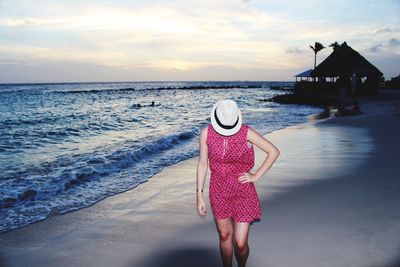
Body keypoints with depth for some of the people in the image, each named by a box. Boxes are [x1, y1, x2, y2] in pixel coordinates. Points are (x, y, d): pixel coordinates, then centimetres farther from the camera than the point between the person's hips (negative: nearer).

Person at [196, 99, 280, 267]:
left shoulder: (247, 133, -13)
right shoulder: (206, 133, -8)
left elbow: (274, 152, -4)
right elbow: (202, 164, -1)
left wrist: (256, 176, -7)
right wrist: (199, 195, -1)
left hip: (243, 192, -2)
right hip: (219, 191, 2)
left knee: (240, 243, 0)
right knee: (224, 236, 15)